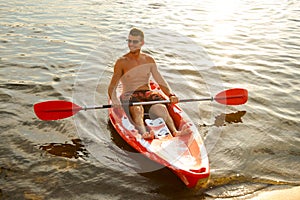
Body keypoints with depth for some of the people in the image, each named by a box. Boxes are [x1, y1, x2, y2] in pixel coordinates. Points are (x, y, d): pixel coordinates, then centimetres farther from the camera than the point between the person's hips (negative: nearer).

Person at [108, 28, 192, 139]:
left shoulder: (149, 60, 11)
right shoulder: (121, 62, 1)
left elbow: (160, 81, 8)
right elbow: (112, 87, -4)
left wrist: (171, 95, -9)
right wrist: (114, 99, -25)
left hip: (147, 94, 3)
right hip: (129, 96, -3)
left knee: (161, 108, -30)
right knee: (137, 109, -37)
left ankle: (175, 132, -49)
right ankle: (143, 133, -61)